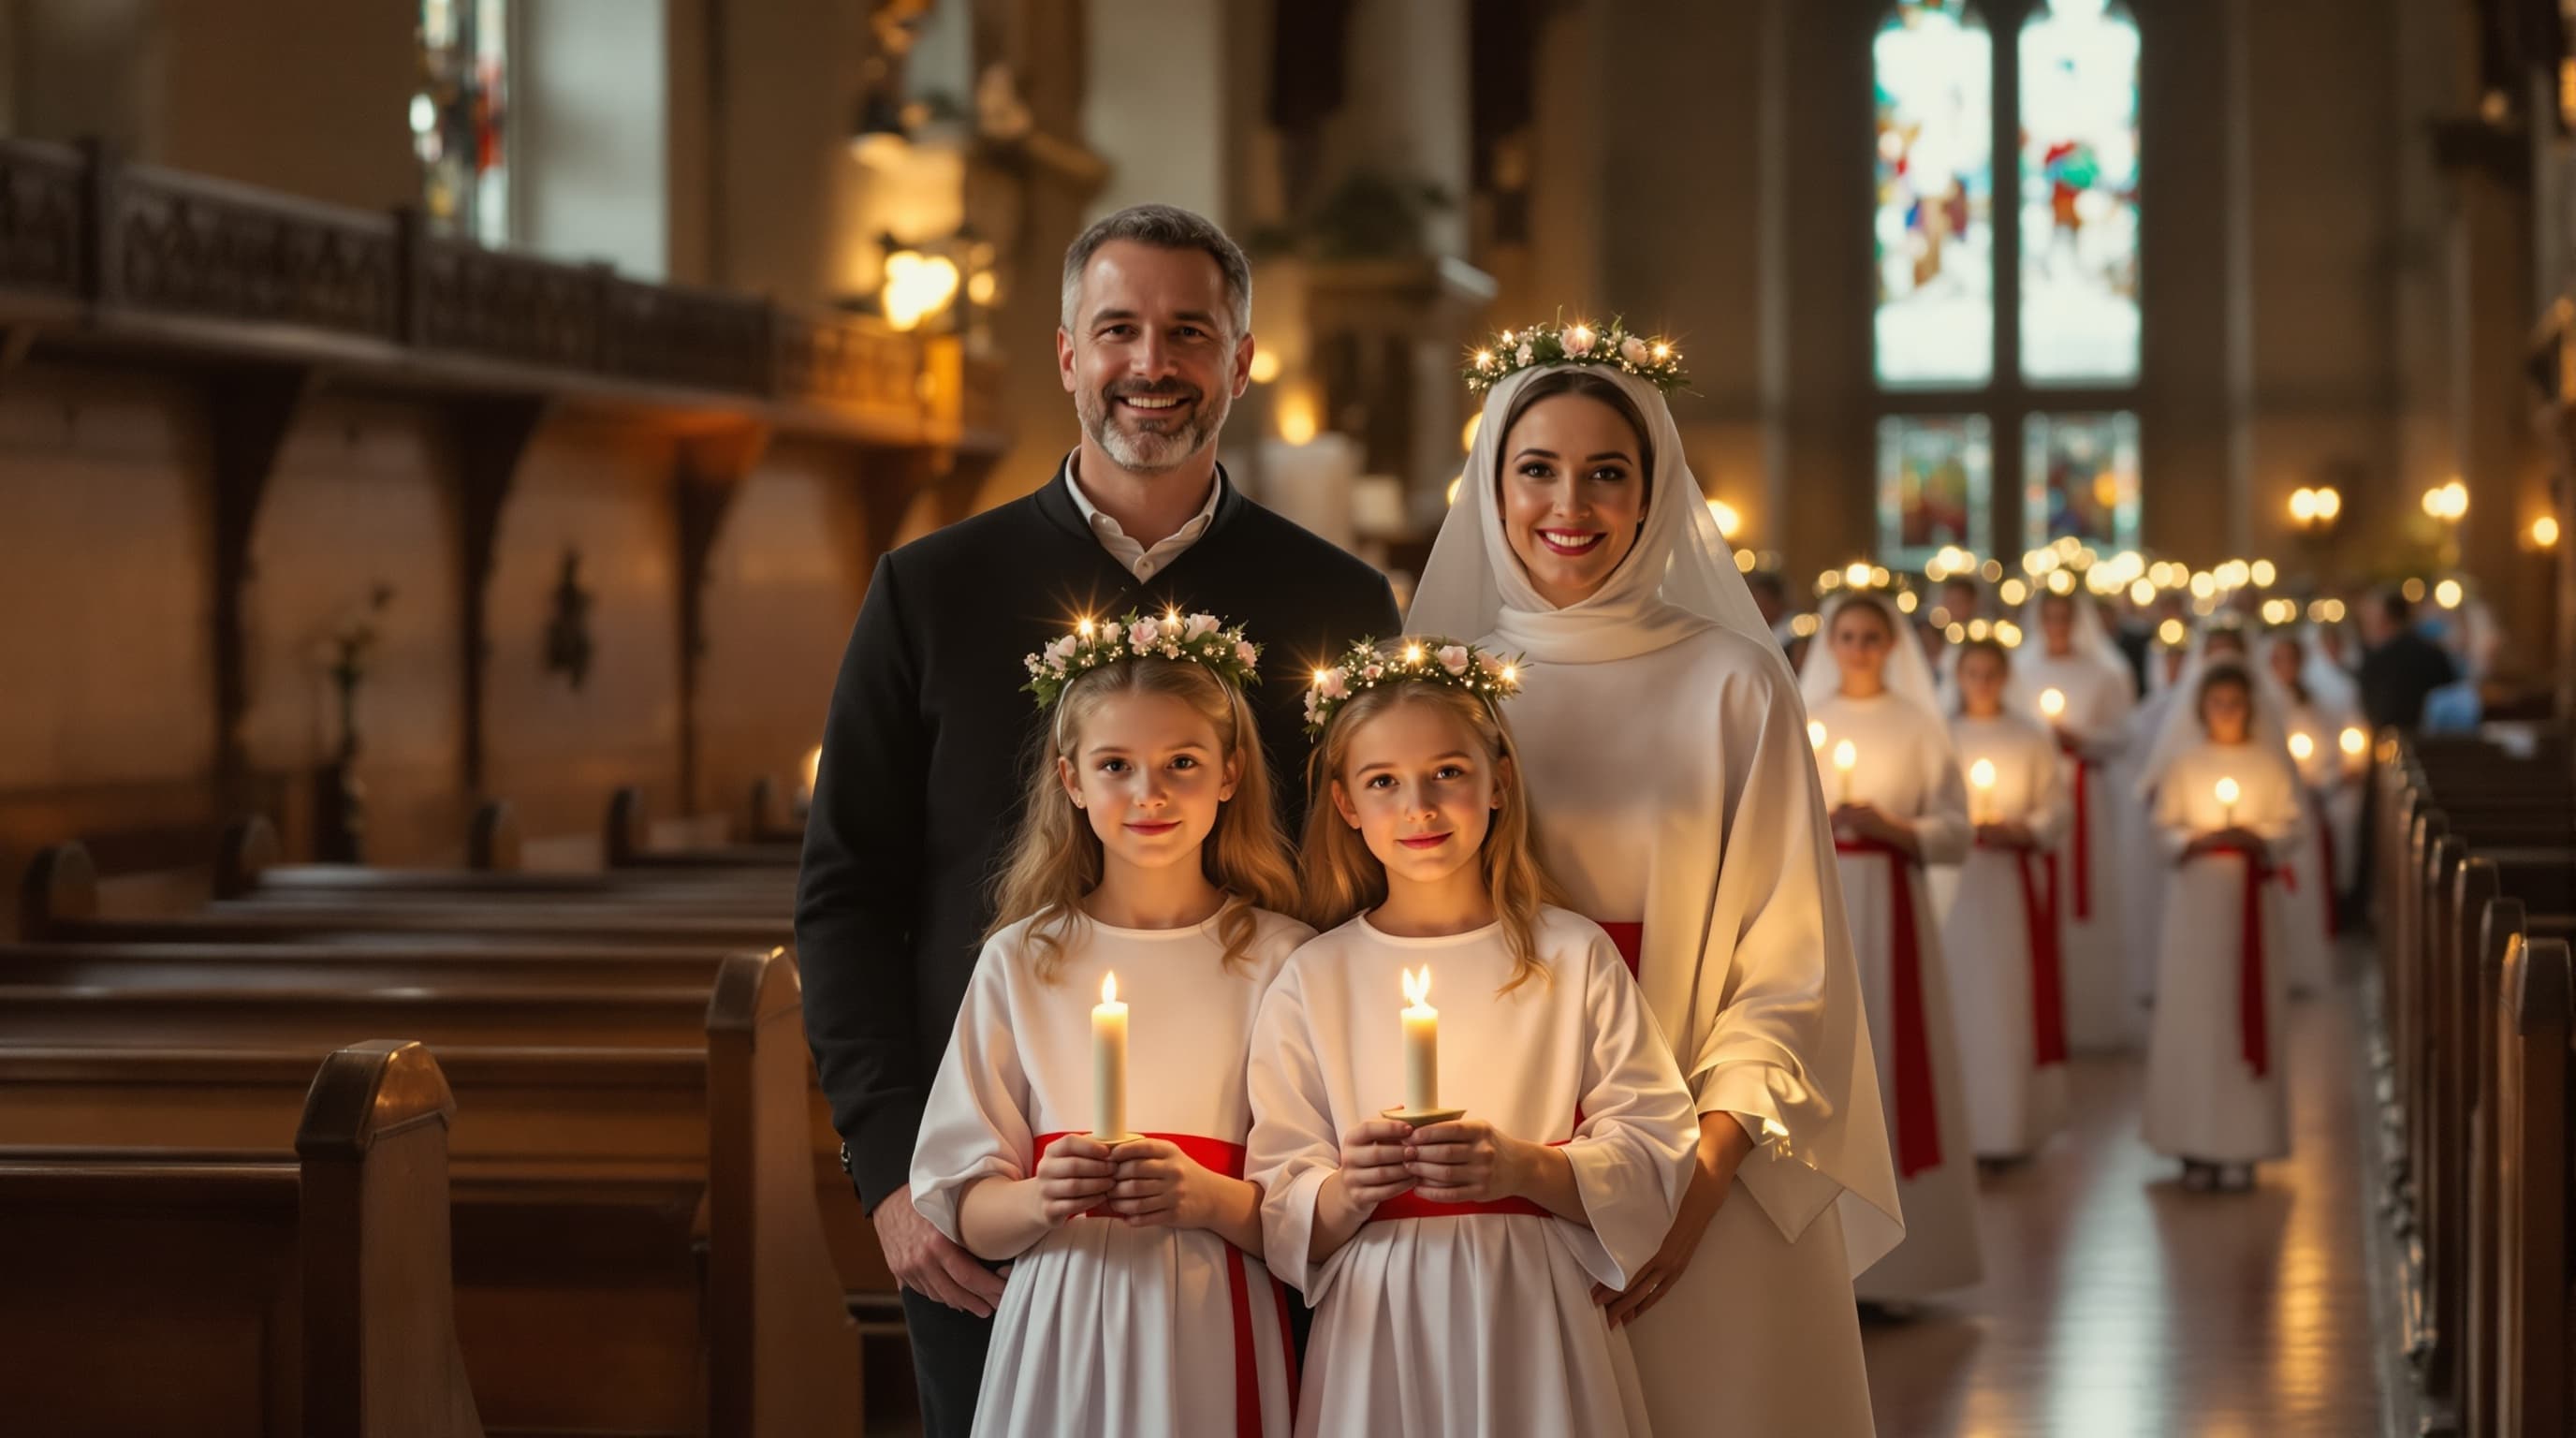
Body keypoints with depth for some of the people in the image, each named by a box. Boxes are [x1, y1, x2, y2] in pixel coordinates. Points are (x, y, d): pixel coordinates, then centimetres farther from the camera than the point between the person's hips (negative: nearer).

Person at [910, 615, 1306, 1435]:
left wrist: (1213, 1200, -20)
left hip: (1215, 1339, -1)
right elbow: (965, 1217, 0)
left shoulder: (1282, 960, -1)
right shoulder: (1020, 962, 3)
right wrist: (1040, 1200, -18)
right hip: (1060, 1334, 1)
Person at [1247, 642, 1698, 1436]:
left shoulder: (1574, 956, 3)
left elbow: (1655, 1160, -4)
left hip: (1538, 1331, 0)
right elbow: (1284, 1228, 1)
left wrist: (1522, 1165, -20)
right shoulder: (1312, 982, 5)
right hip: (1377, 1338, 1)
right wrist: (1348, 1191, -20)